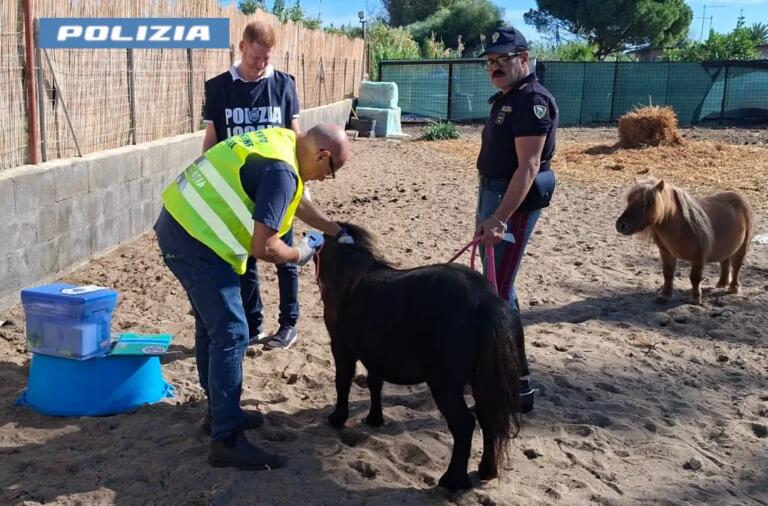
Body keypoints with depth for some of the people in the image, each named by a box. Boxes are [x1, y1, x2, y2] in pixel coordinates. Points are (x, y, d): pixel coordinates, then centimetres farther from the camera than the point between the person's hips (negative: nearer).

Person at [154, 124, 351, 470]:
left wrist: (337, 231, 24)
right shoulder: (281, 170, -20)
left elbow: (296, 200, 26)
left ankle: (220, 412, 33)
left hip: (178, 226, 11)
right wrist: (299, 254, -2)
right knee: (231, 335, -7)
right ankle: (227, 441, -3)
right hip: (196, 243, -11)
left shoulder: (281, 140, 10)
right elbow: (264, 248, -22)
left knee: (211, 326, 20)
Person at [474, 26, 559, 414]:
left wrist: (500, 218, -31)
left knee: (498, 293, -10)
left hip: (514, 202, -11)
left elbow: (528, 167, -25)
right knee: (493, 285, 19)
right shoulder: (504, 99, 14)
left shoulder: (532, 99, -17)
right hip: (493, 196, 11)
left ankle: (518, 384, -3)